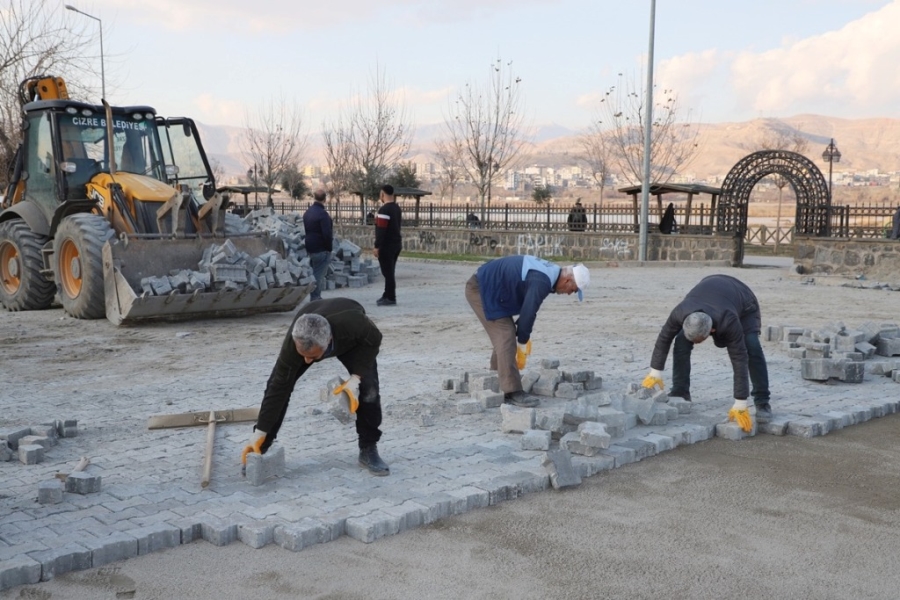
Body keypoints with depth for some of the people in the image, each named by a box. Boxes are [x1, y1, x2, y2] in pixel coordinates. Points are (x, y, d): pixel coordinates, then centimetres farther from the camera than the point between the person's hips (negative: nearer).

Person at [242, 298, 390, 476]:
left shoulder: (353, 323, -48)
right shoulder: (293, 343, -42)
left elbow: (374, 339, -24)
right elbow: (278, 387, -32)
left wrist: (356, 377, -33)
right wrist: (259, 434, -30)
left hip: (351, 340, -1)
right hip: (306, 338, 1)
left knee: (368, 387, -21)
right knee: (278, 384, -14)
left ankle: (368, 450, -4)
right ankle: (260, 450, 0)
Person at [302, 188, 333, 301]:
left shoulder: (307, 212, 10)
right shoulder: (322, 214, -18)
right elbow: (327, 234, -21)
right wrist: (329, 248, -9)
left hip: (310, 248, 8)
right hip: (321, 249, -8)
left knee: (315, 272, 17)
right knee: (319, 274, -4)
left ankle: (315, 297, 22)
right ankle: (315, 298, -3)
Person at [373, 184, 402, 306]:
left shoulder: (384, 210, -18)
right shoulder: (397, 208, 12)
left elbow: (381, 230, -21)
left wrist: (377, 246, -19)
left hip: (387, 246, -9)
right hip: (397, 244, 9)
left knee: (388, 272, -4)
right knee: (390, 272, 17)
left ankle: (390, 298, -2)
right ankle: (387, 295, 24)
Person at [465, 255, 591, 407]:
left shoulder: (550, 272, 7)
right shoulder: (542, 282, -25)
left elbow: (527, 309, 16)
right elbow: (528, 312, -20)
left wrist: (525, 337, 12)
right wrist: (522, 345, -7)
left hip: (488, 288, 11)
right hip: (481, 289, -11)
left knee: (504, 335, 17)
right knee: (506, 336, -14)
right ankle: (513, 393, -16)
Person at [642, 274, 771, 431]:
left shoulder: (729, 323, -47)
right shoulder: (680, 313, -38)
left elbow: (740, 361, -43)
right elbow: (664, 338, -18)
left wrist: (740, 405, -41)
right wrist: (655, 373, -12)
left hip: (742, 300, -3)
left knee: (751, 348, -25)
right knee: (681, 342, -15)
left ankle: (762, 403, -16)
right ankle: (679, 395, -2)